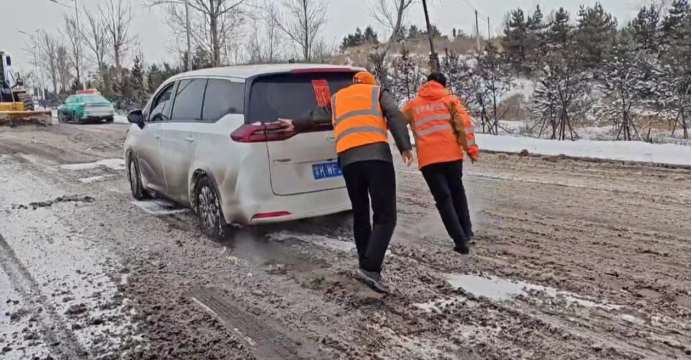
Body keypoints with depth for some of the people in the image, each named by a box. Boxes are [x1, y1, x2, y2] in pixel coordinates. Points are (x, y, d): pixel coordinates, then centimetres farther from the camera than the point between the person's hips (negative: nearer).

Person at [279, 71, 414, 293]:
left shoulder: (337, 98, 31)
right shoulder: (378, 92, 21)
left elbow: (316, 117, 42)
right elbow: (395, 117, 4)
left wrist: (295, 125, 60)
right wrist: (405, 147, -2)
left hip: (348, 158, 4)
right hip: (377, 153, -4)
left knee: (360, 215, 16)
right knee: (385, 215, -6)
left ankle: (366, 265, 17)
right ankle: (370, 267, -19)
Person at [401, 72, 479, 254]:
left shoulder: (413, 105, 15)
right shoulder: (450, 99, 11)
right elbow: (464, 123, -1)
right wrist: (471, 148, 0)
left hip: (428, 159, 0)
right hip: (452, 154, 1)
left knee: (443, 199, 3)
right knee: (457, 192, 21)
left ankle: (460, 240, -4)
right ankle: (467, 232, 24)